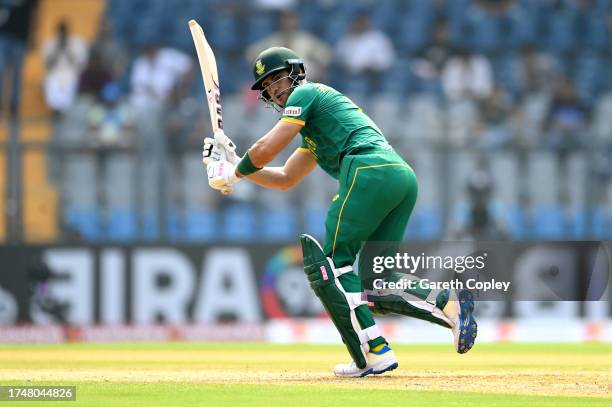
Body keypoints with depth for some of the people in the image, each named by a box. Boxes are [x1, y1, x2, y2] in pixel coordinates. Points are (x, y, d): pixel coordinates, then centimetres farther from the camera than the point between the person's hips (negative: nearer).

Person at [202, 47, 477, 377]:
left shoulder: (307, 93, 11)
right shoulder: (314, 131, 38)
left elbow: (266, 149, 3)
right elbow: (285, 179, 43)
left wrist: (234, 174, 19)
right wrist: (232, 164, 37)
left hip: (370, 172, -9)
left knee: (331, 264, -6)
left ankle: (375, 353, -18)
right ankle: (449, 302, -11)